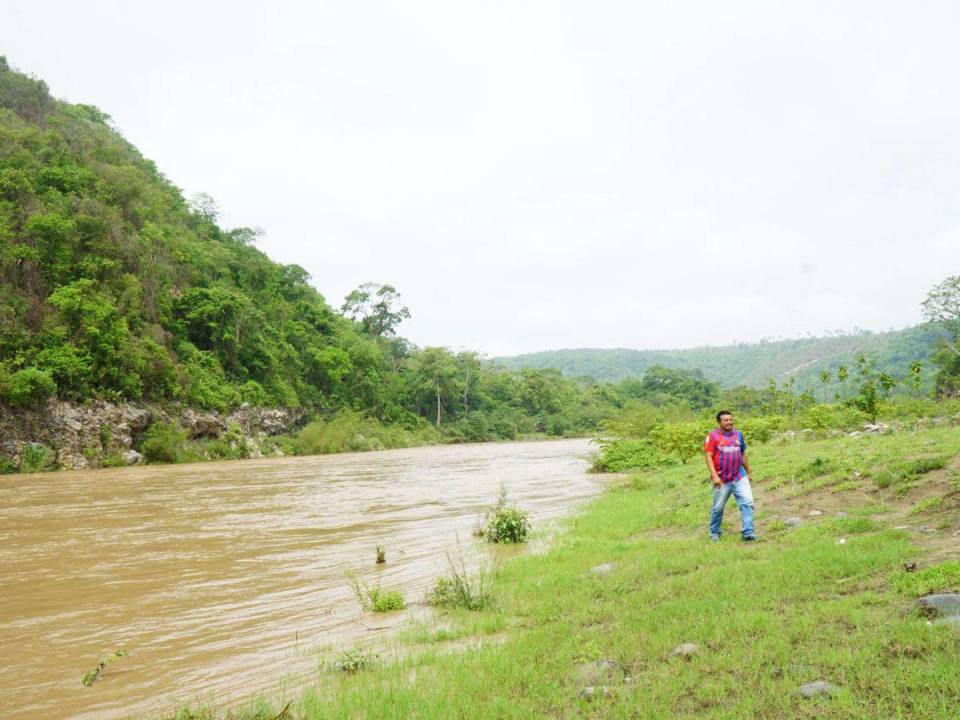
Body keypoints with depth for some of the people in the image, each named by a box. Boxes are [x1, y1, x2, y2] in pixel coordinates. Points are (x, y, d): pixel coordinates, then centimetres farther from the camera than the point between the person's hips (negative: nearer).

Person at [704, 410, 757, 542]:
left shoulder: (738, 434, 9)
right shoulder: (713, 436, -7)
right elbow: (708, 456, -12)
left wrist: (748, 472, 22)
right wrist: (714, 476, -20)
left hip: (740, 478, 4)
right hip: (722, 480, -4)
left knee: (748, 503, -9)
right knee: (718, 507, 9)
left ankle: (748, 533, -6)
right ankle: (714, 533, 28)